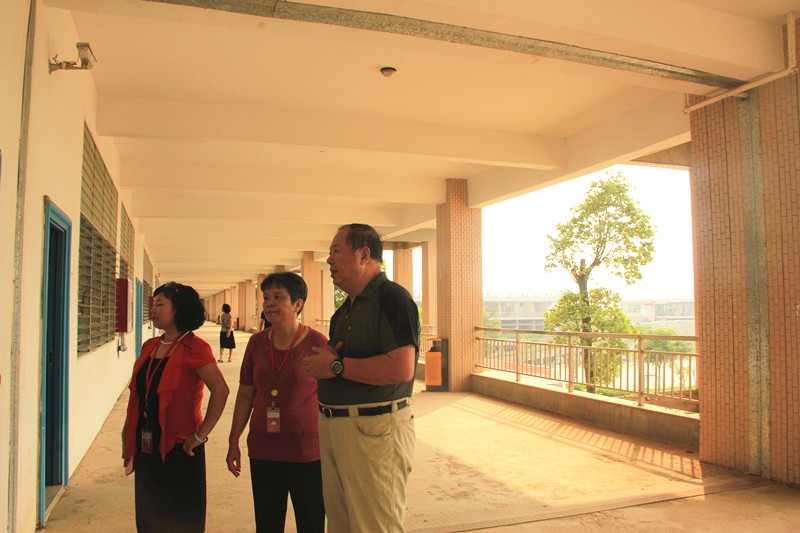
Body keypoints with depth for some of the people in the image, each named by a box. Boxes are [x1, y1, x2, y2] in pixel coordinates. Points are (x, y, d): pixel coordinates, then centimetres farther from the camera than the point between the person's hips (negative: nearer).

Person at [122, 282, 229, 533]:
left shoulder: (193, 347, -13)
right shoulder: (149, 347, 9)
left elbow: (220, 390, -23)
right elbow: (138, 393, 15)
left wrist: (201, 435, -20)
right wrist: (129, 438, 11)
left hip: (179, 447, -7)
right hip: (147, 446, 7)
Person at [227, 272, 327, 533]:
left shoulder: (317, 343, -9)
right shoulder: (257, 342, 4)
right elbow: (245, 395, 12)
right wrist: (233, 442, 11)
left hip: (307, 452, -4)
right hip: (263, 450, 4)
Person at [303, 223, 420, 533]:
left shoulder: (392, 298, -14)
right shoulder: (346, 308, 16)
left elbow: (401, 368, -26)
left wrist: (336, 366, -18)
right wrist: (321, 361, -1)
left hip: (375, 430, -9)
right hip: (332, 426, 10)